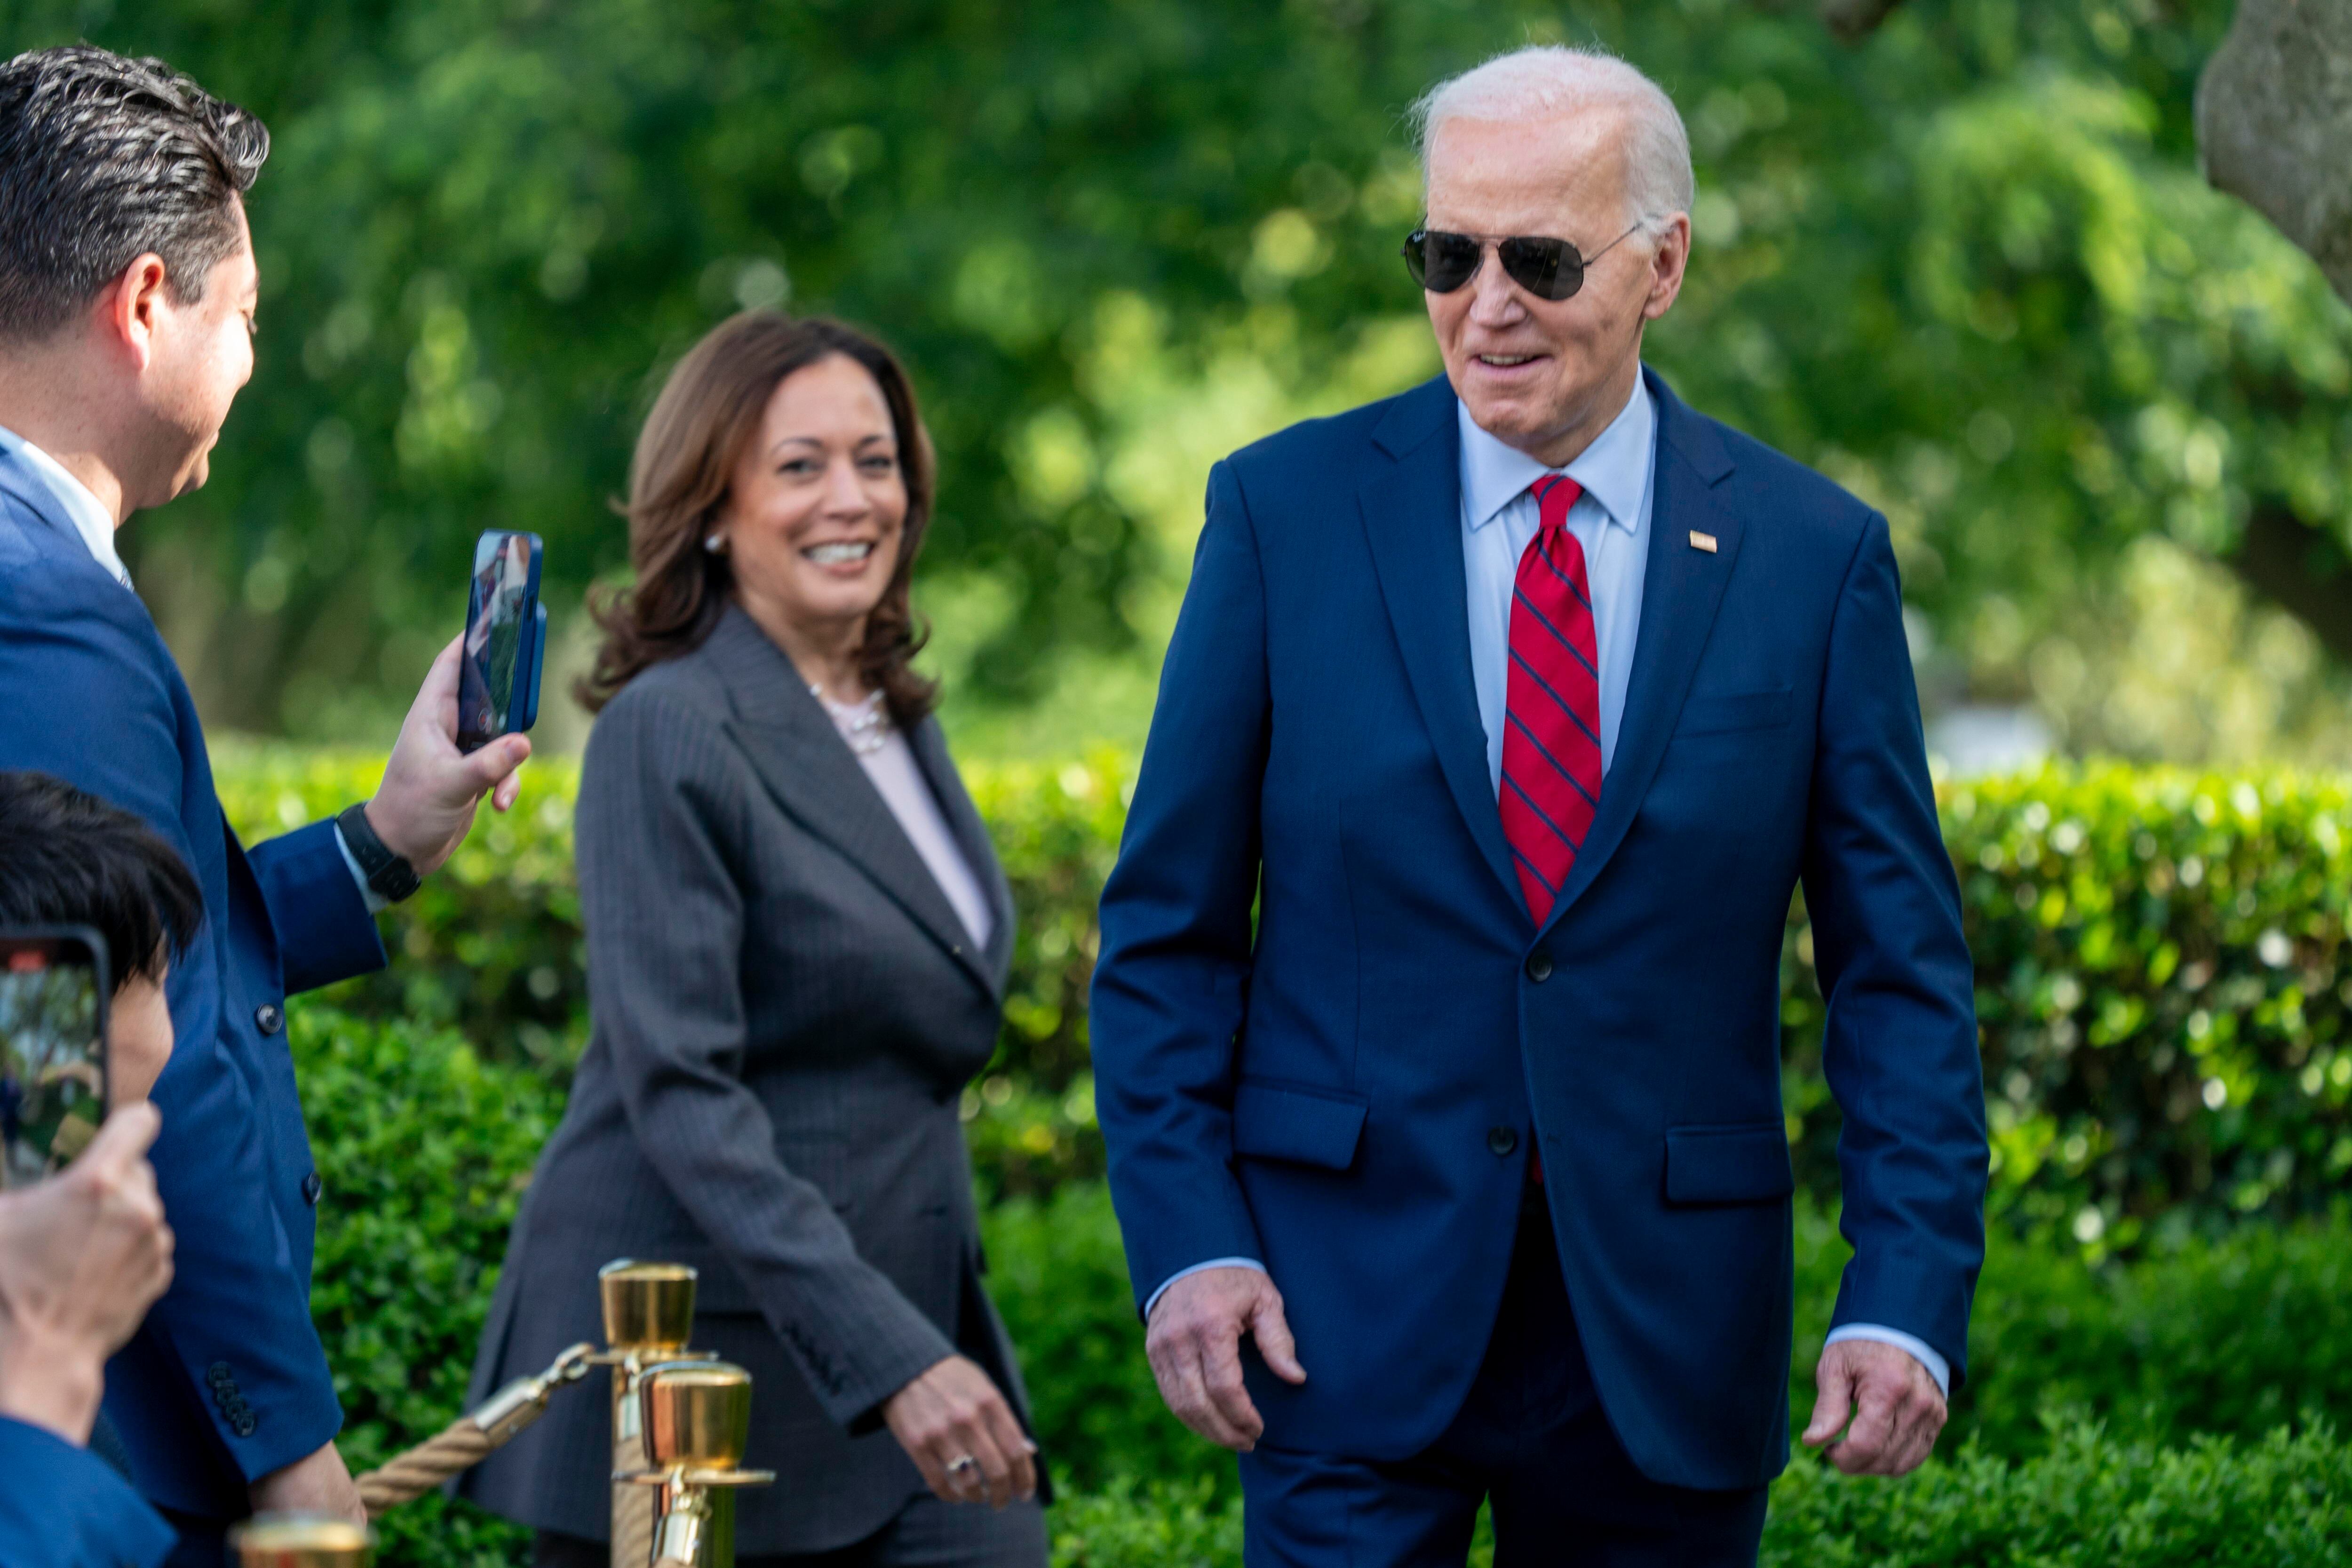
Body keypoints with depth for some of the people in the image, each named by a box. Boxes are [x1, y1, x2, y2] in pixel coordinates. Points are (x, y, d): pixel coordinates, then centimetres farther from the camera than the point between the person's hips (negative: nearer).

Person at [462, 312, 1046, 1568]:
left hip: (906, 1311, 7)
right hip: (706, 1358, -7)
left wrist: (930, 1341, 18)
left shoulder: (897, 717, 11)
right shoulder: (670, 733, -13)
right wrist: (888, 1357, -27)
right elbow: (678, 1093, -20)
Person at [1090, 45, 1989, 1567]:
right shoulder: (1285, 512, 1)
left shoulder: (1814, 554, 2)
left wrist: (1911, 1298, -8)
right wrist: (1187, 1241, -7)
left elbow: (1902, 969, 3)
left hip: (1665, 1329, 1)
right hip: (1351, 1318, -1)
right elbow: (1169, 928, 4)